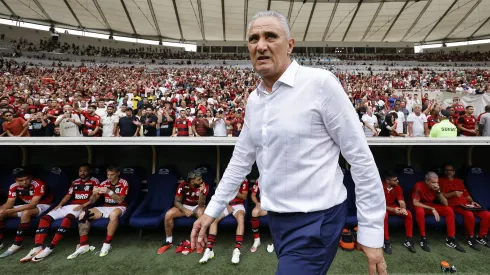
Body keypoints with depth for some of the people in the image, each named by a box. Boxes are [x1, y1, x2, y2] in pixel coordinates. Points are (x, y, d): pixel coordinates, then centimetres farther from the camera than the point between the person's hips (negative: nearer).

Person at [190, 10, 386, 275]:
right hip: (276, 217, 7)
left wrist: (371, 230, -11)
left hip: (316, 219, -6)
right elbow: (241, 159, 12)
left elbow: (360, 158, -12)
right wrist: (212, 210, 12)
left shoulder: (320, 83, -15)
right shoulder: (253, 99, 5)